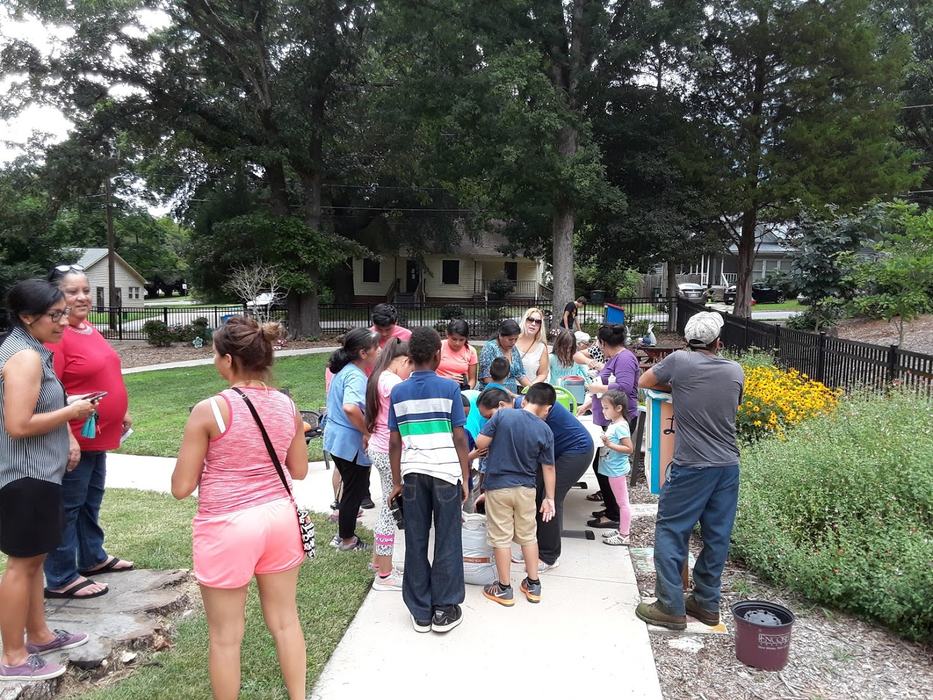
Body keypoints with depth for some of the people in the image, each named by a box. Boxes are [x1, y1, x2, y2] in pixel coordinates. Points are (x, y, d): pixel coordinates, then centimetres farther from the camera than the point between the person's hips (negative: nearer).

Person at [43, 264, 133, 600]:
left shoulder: (90, 330, 10)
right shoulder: (56, 335, -19)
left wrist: (122, 412, 21)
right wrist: (67, 438, -25)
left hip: (98, 436, 10)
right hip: (74, 439, -10)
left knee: (91, 500, 21)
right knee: (68, 508, 0)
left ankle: (93, 558, 37)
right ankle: (61, 579, 11)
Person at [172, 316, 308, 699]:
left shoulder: (209, 410, -15)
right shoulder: (287, 406, -1)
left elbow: (181, 487, -10)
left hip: (228, 527, -5)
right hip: (279, 517, 5)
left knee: (226, 635, 13)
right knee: (285, 620, 19)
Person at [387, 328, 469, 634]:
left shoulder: (398, 392, 4)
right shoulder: (449, 388, -4)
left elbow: (395, 442, 5)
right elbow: (459, 437, -5)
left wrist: (397, 481, 13)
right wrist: (465, 477, 3)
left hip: (412, 472, 3)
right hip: (446, 471, -2)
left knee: (416, 542, 10)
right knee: (447, 541, 8)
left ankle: (421, 612, 19)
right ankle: (444, 610, 15)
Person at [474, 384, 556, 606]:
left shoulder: (502, 415, -14)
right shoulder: (545, 431, -7)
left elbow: (480, 443, -13)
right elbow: (548, 468, -2)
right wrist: (549, 498, 7)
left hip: (498, 487, -2)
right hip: (526, 489, 2)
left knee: (501, 538, 8)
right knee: (528, 536, 17)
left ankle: (504, 589, 17)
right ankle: (533, 585, 26)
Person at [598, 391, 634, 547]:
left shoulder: (620, 426, -19)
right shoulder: (614, 424, 9)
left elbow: (629, 448, -23)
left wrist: (609, 444, -28)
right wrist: (605, 441, 7)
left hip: (617, 470, -10)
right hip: (613, 469, 10)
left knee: (622, 503, 0)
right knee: (621, 503, 17)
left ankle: (624, 536, 7)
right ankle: (621, 531, 27)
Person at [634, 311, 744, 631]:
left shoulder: (680, 361, -9)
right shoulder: (735, 370, 4)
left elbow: (644, 382, 6)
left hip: (692, 467, -5)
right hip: (728, 466, 5)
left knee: (670, 532, 4)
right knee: (717, 536, 13)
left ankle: (671, 607, 7)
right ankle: (707, 603, 25)